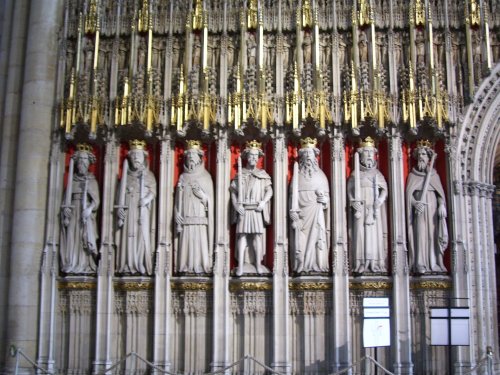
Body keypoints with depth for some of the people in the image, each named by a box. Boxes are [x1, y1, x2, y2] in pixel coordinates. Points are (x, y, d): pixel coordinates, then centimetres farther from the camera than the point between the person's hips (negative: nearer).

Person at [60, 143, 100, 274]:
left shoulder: (92, 181, 7)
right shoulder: (72, 180, 13)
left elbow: (96, 200, -1)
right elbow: (66, 199, 9)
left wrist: (89, 210, -18)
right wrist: (65, 215, -4)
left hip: (86, 215, -2)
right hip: (72, 214, 2)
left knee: (84, 240, -9)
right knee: (71, 239, -5)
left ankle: (84, 267, -10)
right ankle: (72, 267, -5)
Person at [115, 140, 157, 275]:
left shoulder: (149, 175, 10)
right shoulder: (126, 175, 15)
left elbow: (153, 191, -1)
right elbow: (120, 193, 10)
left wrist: (146, 199, -20)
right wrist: (120, 208, -4)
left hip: (143, 210, -2)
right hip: (128, 210, 2)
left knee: (142, 236, -7)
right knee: (128, 236, -5)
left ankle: (142, 267, -7)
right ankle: (128, 267, -4)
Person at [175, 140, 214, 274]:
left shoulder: (205, 176, 8)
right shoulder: (183, 177, 14)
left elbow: (210, 199, 5)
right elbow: (178, 199, 9)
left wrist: (200, 193, -14)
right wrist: (178, 219, 0)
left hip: (200, 218, -2)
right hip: (186, 218, 2)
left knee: (200, 241, -8)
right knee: (187, 241, -4)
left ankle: (201, 266, -4)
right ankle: (186, 267, 1)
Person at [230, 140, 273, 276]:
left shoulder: (263, 174, 8)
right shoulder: (240, 174, 8)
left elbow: (269, 190, 4)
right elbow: (233, 191, 6)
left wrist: (264, 202, -12)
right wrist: (236, 204, -8)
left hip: (257, 210, 0)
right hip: (243, 210, 0)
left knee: (257, 236, -1)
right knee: (242, 236, -3)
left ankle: (258, 264, 6)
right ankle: (241, 266, -2)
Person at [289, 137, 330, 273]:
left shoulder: (320, 174, 13)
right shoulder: (297, 174, 10)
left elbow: (327, 195, 13)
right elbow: (293, 195, 2)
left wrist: (324, 199, -10)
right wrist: (293, 214, -9)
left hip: (316, 212, 1)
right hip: (301, 212, -1)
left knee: (317, 238, -8)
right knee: (301, 240, -7)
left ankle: (318, 265, -6)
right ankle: (301, 266, -4)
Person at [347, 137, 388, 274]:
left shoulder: (377, 173, 12)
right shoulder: (355, 173, 9)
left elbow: (384, 189, 4)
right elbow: (350, 189, 2)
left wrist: (378, 203, -12)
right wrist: (355, 203, -13)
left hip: (374, 208, 1)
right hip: (360, 207, -1)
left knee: (375, 232, -4)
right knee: (360, 232, -7)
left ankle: (375, 263, -3)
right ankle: (361, 263, -8)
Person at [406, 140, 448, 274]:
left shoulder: (434, 175, 12)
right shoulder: (412, 175, 7)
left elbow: (441, 193, 7)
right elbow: (408, 193, -1)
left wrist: (441, 205, -11)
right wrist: (415, 203, -19)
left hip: (432, 208, 2)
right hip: (419, 208, -2)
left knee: (433, 233, -2)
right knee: (420, 233, -9)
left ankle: (434, 264, 0)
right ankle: (420, 265, -12)